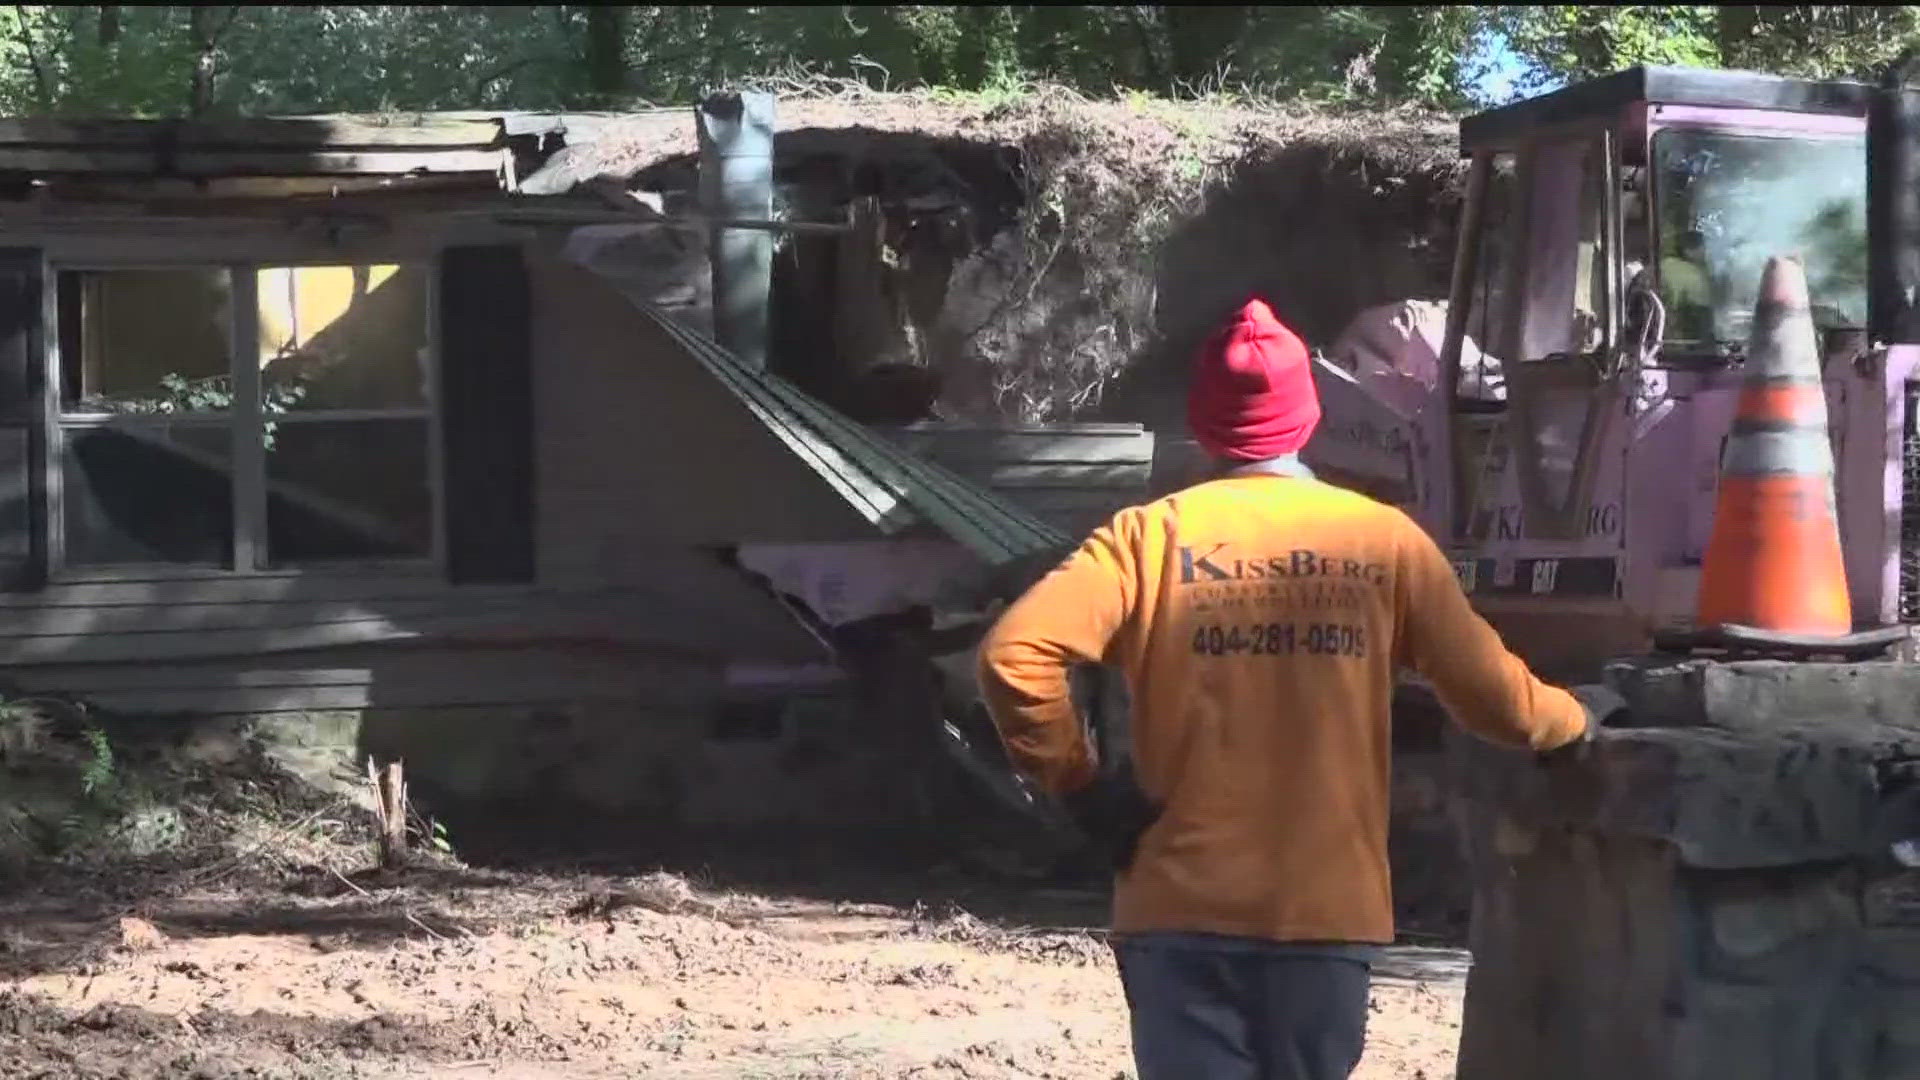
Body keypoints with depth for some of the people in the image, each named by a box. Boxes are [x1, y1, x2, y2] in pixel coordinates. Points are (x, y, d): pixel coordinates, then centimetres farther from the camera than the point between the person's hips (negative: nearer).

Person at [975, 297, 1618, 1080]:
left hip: (1183, 909, -1)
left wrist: (1076, 781, -2)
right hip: (1328, 909, 1)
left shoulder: (1153, 536, -2)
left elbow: (1014, 654, -14)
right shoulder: (1384, 540, 3)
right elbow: (1493, 696, 10)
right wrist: (1575, 718, 31)